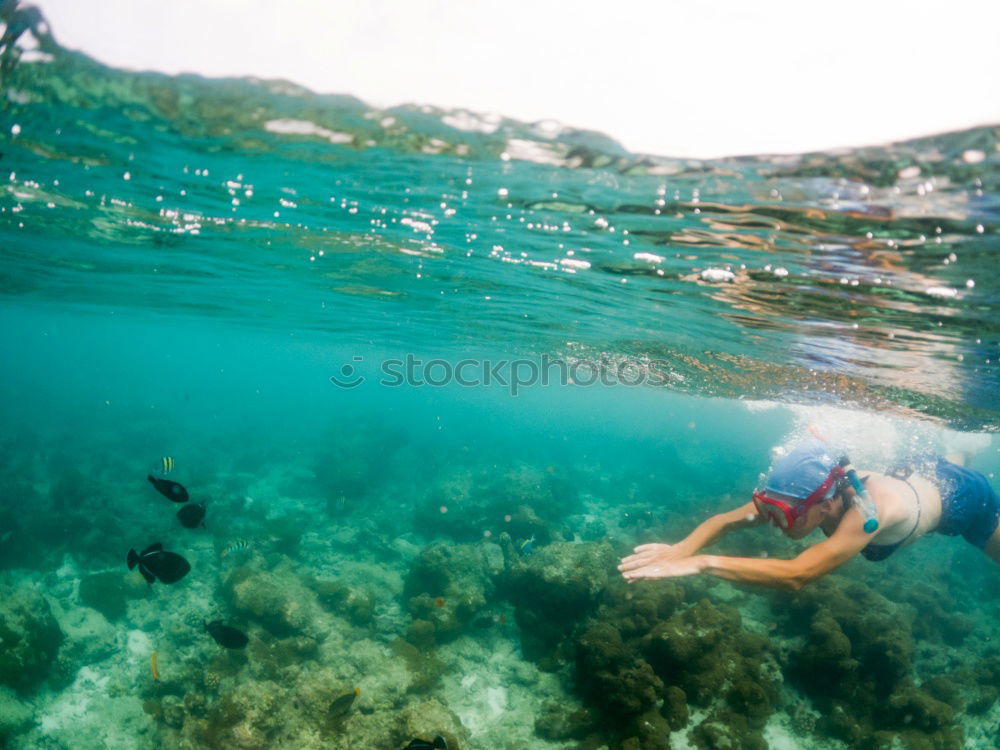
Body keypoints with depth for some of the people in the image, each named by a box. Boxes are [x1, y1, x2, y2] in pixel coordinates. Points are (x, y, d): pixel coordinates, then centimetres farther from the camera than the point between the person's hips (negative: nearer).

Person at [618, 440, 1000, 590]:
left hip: (962, 497, -4)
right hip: (912, 472, 4)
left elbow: (796, 575, -60)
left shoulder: (868, 511, -52)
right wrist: (683, 548, -50)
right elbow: (728, 519, -30)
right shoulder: (804, 490, -33)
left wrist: (701, 563, -66)